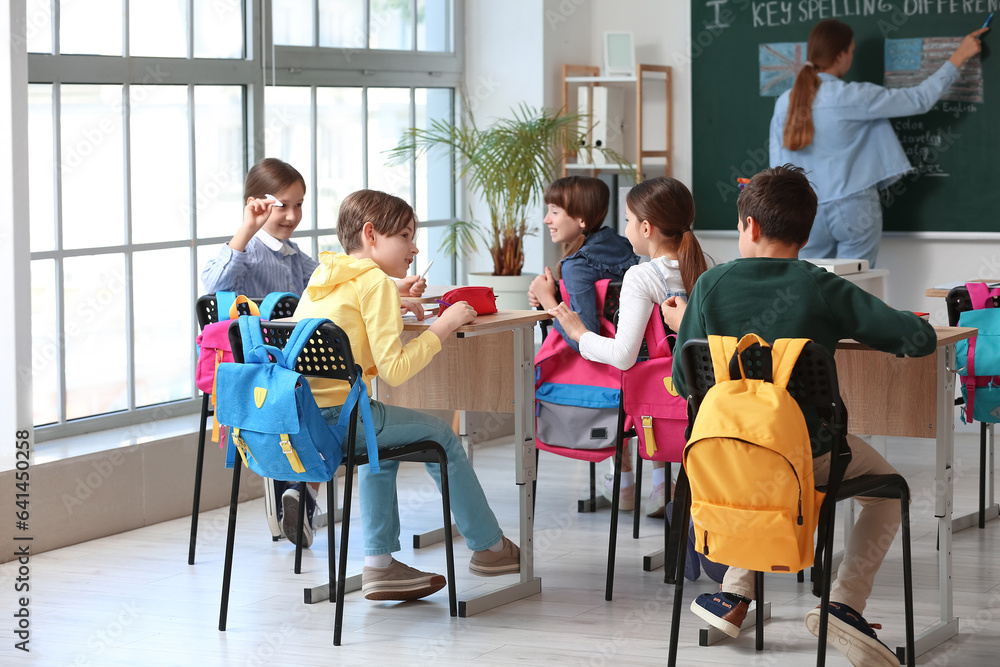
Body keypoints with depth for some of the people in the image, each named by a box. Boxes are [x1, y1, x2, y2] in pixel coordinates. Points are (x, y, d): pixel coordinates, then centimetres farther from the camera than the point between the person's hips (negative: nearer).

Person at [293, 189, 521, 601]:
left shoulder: (323, 275, 15)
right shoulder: (376, 281, -9)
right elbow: (394, 370, -16)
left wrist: (397, 308, 19)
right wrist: (443, 326, -7)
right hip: (334, 417, -8)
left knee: (382, 448, 32)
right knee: (439, 434, 11)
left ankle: (379, 565, 27)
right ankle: (489, 547, 25)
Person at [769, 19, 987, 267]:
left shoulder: (784, 103, 0)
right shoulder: (855, 97, -11)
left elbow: (778, 167, 4)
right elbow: (919, 100, -4)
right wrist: (958, 57, 6)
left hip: (807, 214, 3)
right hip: (854, 209, -3)